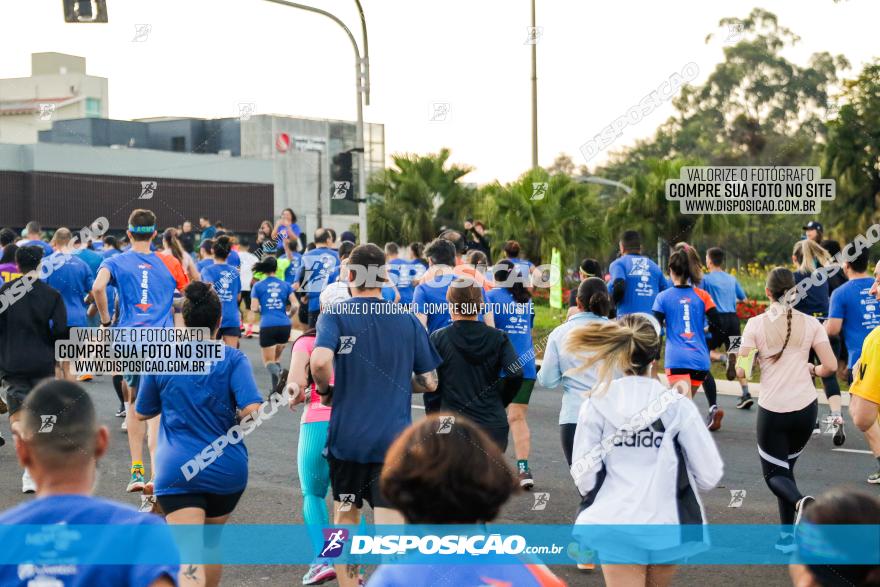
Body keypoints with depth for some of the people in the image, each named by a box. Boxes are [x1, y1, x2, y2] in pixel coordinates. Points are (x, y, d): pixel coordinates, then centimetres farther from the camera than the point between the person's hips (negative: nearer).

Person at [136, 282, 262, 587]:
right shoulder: (234, 359, -4)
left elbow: (142, 413, 11)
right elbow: (253, 410, -15)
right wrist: (235, 420, 7)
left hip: (177, 470, -2)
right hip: (227, 469, 2)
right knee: (210, 544, 26)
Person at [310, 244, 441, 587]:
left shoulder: (335, 315, -4)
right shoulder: (407, 320, 3)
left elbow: (320, 361, -23)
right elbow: (429, 382, 5)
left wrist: (326, 391, -4)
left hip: (346, 436, 0)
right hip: (394, 439, 0)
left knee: (346, 516, 20)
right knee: (390, 528, -3)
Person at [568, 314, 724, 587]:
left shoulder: (597, 404, -7)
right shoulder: (676, 405, -8)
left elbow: (583, 475, -8)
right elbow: (709, 475, -8)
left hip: (616, 525, -1)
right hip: (666, 523, 1)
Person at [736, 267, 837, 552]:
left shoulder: (755, 324, -7)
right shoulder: (811, 323, -2)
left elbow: (741, 371, -7)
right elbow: (830, 366, -5)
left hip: (772, 410, -3)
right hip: (806, 407, 3)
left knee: (774, 473, 8)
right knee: (786, 466, 20)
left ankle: (801, 502, -25)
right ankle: (788, 535, 16)